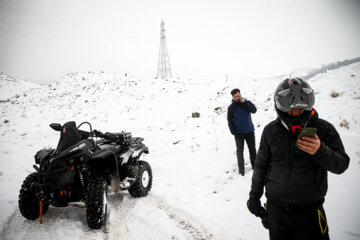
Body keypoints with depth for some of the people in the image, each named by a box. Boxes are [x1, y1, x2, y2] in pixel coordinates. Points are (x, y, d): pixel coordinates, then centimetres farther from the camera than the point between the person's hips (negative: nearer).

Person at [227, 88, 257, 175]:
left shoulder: (246, 102, 1)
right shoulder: (231, 107, -4)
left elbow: (254, 110, -14)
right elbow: (230, 121, -2)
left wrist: (244, 102, -17)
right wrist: (233, 132, -7)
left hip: (250, 131, 2)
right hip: (239, 133, -2)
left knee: (252, 148, 12)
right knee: (240, 150, 2)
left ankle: (254, 165, 29)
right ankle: (241, 168, 11)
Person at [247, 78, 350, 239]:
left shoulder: (323, 129, -8)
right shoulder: (271, 131, -3)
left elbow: (341, 165, -9)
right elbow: (261, 165, 5)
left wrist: (320, 151, -29)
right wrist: (254, 196, 10)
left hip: (309, 209, -1)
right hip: (275, 208, 2)